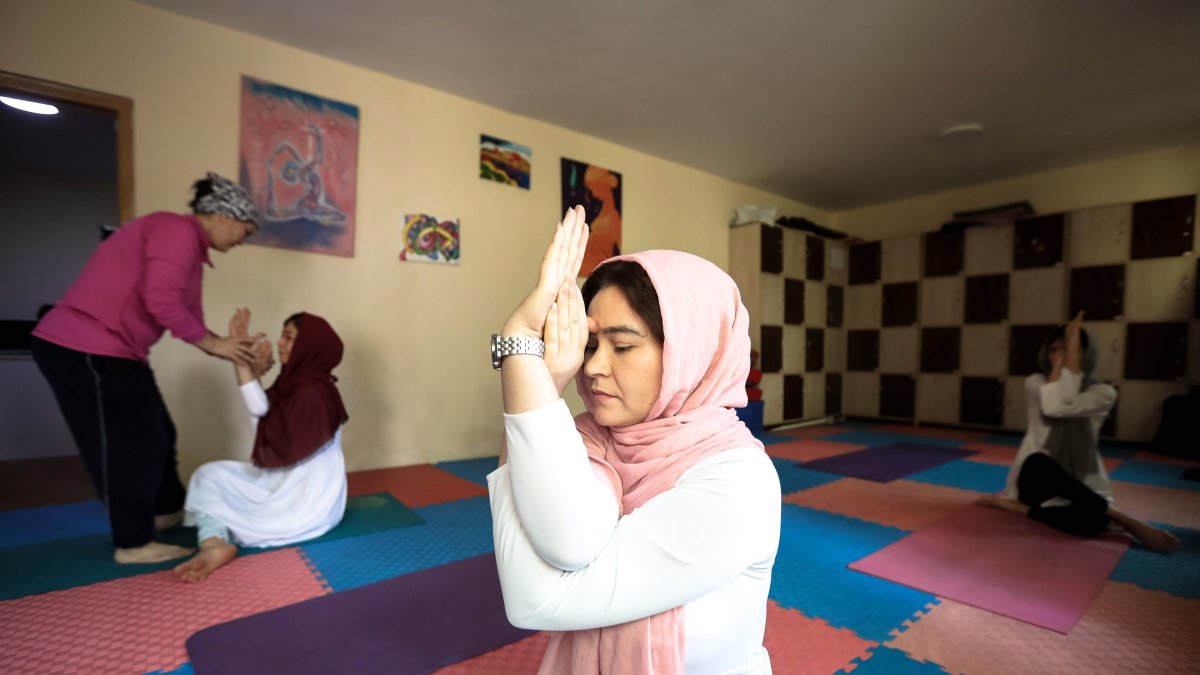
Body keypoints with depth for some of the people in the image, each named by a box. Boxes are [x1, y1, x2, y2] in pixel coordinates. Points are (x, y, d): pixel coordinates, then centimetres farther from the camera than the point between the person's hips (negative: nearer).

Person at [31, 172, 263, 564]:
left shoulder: (190, 248, 15)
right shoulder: (179, 231, -16)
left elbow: (188, 317, 14)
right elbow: (161, 302, -27)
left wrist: (235, 351, 5)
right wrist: (214, 344, -16)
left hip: (112, 351, 10)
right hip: (84, 349, -10)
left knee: (156, 433, 18)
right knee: (127, 446, 0)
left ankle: (168, 510, 37)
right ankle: (134, 543, 16)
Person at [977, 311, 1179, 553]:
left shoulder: (1102, 391, -1)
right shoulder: (1035, 382, 1)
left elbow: (1063, 407, -24)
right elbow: (1051, 406, -23)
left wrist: (1071, 352, -18)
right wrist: (1062, 356, -18)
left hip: (1081, 487, 0)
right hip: (1036, 478, 1)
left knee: (1090, 521, -36)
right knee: (1038, 463, -39)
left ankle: (1016, 506, -18)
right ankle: (1124, 520, -27)